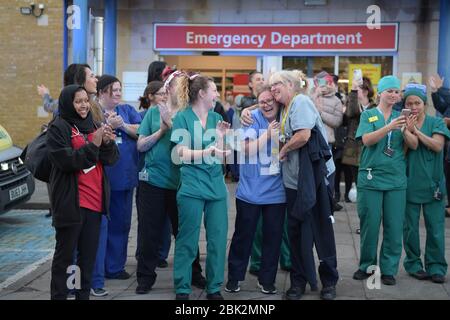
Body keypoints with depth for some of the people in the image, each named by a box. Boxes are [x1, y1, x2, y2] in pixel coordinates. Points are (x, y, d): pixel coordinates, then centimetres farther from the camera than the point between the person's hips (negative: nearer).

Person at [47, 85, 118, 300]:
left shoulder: (93, 125, 13)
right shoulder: (58, 128, -5)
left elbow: (112, 158, 8)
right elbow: (66, 161, -16)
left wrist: (107, 142, -12)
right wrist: (93, 144, -20)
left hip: (95, 200, 6)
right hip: (70, 202, -6)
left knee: (89, 254, 10)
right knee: (65, 254, 1)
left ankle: (83, 294, 19)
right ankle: (58, 295, 8)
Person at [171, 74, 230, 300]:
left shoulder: (216, 118, 11)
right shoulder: (182, 117, -4)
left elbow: (220, 156, 10)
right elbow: (182, 154, -11)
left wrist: (221, 135, -6)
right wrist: (208, 152, -24)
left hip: (217, 186, 5)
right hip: (192, 187, -5)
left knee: (218, 239, 6)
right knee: (187, 241, 0)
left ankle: (214, 288, 17)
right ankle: (182, 289, 11)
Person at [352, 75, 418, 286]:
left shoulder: (400, 116, 9)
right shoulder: (368, 115, 2)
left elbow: (414, 145, 0)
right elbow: (367, 140, -14)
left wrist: (404, 129, -19)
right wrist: (389, 127, -27)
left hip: (396, 179, 2)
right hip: (371, 178, -2)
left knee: (394, 227, 3)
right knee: (369, 225, 4)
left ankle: (389, 269, 14)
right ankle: (366, 266, 20)